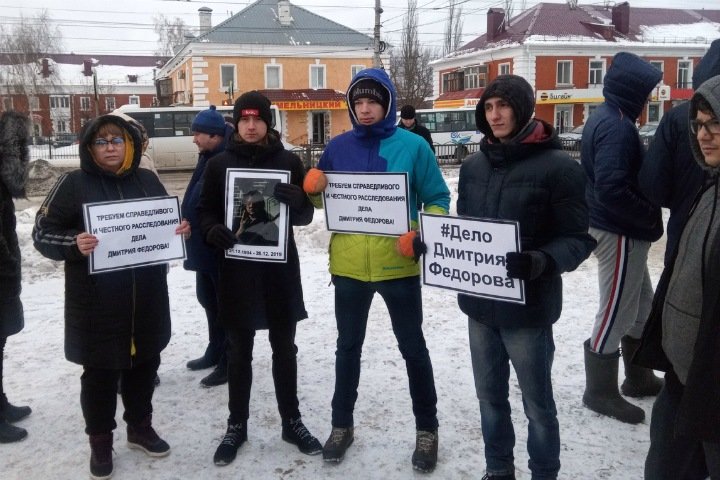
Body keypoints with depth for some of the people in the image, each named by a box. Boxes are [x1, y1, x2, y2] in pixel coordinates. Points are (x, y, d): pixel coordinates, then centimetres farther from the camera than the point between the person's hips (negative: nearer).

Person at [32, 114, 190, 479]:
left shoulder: (147, 180, 6)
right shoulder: (73, 184, -7)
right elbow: (42, 233, -6)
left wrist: (180, 230, -6)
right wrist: (74, 244, -26)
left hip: (147, 299, 4)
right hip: (96, 303, -4)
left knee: (144, 364, 17)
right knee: (100, 372, 9)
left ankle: (140, 427, 38)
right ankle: (100, 441, 29)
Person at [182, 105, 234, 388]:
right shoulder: (208, 158, 13)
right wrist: (189, 223, 14)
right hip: (204, 245, 10)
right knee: (208, 298, 20)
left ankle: (229, 362, 10)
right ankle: (215, 352, 35)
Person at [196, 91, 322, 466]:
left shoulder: (289, 162, 1)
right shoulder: (219, 164, 2)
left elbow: (306, 216, 2)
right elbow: (205, 210, 5)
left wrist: (296, 200, -21)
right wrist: (213, 230, -18)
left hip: (280, 268, 0)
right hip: (236, 269, 0)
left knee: (284, 348, 12)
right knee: (239, 351, 11)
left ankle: (291, 421, 27)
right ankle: (237, 425, 26)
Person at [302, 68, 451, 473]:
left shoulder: (413, 146, -5)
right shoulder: (338, 147, 4)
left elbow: (438, 200, -2)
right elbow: (325, 202, 12)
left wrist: (420, 235, -20)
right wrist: (312, 188, -11)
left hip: (399, 265, -2)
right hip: (349, 265, 3)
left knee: (413, 348, 10)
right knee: (348, 347, 15)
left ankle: (427, 429, 27)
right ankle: (342, 424, 32)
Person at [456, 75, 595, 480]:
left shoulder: (559, 167, -10)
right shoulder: (474, 165, 8)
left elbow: (579, 238, -12)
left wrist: (543, 262, -29)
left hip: (528, 307, -5)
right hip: (480, 303, 6)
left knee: (538, 402, 10)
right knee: (490, 395, 18)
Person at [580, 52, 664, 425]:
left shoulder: (603, 117, 11)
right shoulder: (618, 126, -21)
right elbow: (613, 188, -30)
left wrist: (645, 217, 8)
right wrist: (651, 216, -17)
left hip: (613, 226, 10)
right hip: (620, 232, -10)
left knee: (641, 304, 21)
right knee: (616, 312, 2)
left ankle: (638, 378, 36)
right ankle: (600, 392, 16)